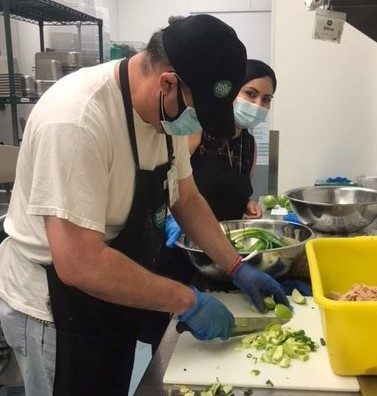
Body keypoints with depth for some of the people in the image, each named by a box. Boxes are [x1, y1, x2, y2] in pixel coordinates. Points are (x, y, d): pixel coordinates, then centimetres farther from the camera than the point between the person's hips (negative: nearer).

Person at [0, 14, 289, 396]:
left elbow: (186, 198, 6)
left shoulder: (167, 110, -5)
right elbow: (79, 264, -34)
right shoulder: (78, 120, -32)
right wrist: (186, 301, -25)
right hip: (55, 309, -7)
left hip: (113, 299, 8)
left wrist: (238, 269, 0)